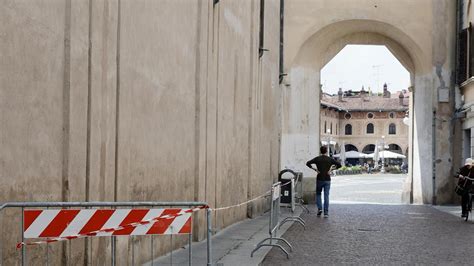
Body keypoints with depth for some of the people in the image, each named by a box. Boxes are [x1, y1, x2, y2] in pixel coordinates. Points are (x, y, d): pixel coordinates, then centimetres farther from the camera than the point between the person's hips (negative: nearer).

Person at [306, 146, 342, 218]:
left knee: (318, 194, 17)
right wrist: (331, 169, -2)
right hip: (327, 180, 0)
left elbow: (308, 163, -9)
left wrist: (314, 169, -5)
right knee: (326, 196, 2)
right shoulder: (330, 159, 1)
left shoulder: (317, 159, 0)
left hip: (319, 179, 0)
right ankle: (326, 212, -2)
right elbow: (339, 165, -3)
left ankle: (319, 208, 1)